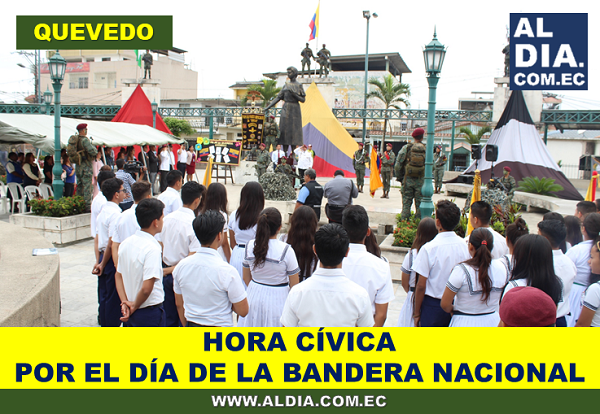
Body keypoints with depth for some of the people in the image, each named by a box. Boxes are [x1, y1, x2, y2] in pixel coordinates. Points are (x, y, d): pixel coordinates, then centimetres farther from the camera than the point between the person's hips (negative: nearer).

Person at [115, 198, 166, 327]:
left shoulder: (125, 243, 3)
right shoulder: (152, 248, -23)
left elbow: (118, 276, 9)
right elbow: (146, 288, -28)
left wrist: (124, 302, 2)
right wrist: (135, 306, -12)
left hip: (130, 312, 8)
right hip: (150, 313, -8)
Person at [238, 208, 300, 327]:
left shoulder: (250, 246, -5)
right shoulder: (286, 250, -17)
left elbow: (246, 278, 7)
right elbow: (294, 285, -11)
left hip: (254, 296, 4)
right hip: (277, 299, -4)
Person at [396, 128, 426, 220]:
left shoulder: (406, 148, -4)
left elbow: (398, 164, -4)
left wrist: (399, 177, 7)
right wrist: (426, 178, 12)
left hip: (408, 179, 0)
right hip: (421, 181, 0)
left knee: (406, 203, 7)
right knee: (419, 204, 8)